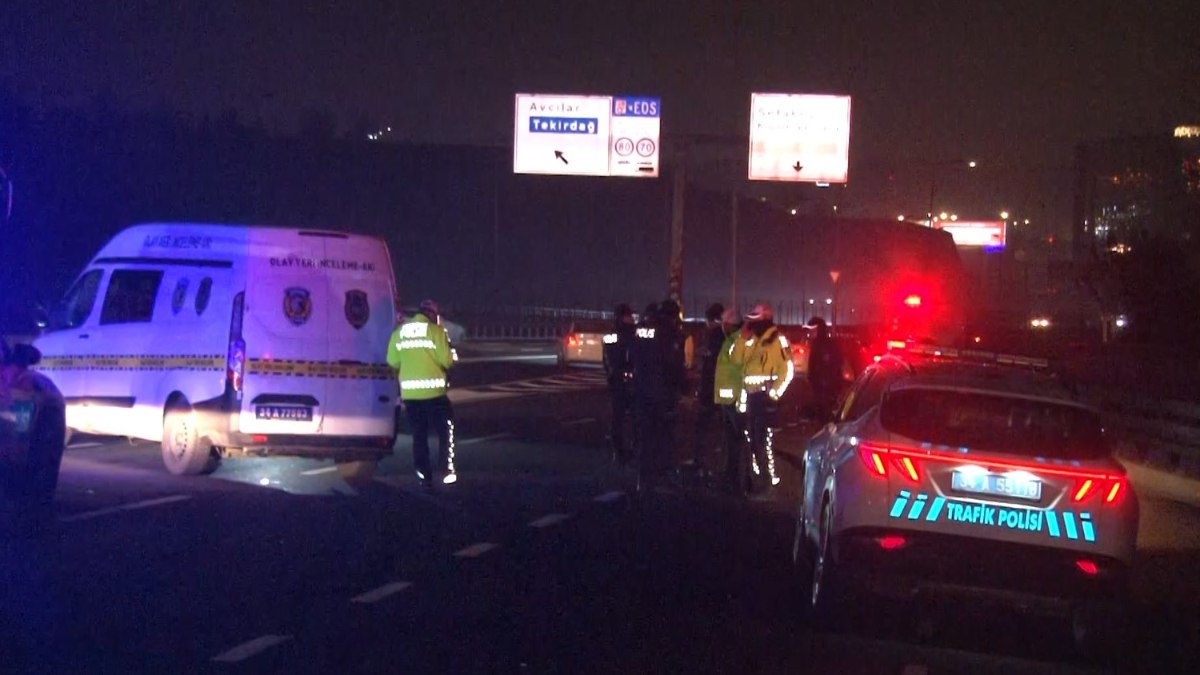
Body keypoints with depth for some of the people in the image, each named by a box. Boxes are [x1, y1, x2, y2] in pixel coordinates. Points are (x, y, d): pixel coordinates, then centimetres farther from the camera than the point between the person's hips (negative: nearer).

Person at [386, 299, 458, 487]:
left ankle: (424, 476, 9)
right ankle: (446, 471, 2)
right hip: (433, 390, -4)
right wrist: (452, 357, 14)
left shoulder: (399, 332, 6)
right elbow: (446, 360, -8)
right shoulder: (436, 331, -7)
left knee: (419, 435, 10)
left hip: (409, 392, 4)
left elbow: (393, 361, 8)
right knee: (445, 430, 10)